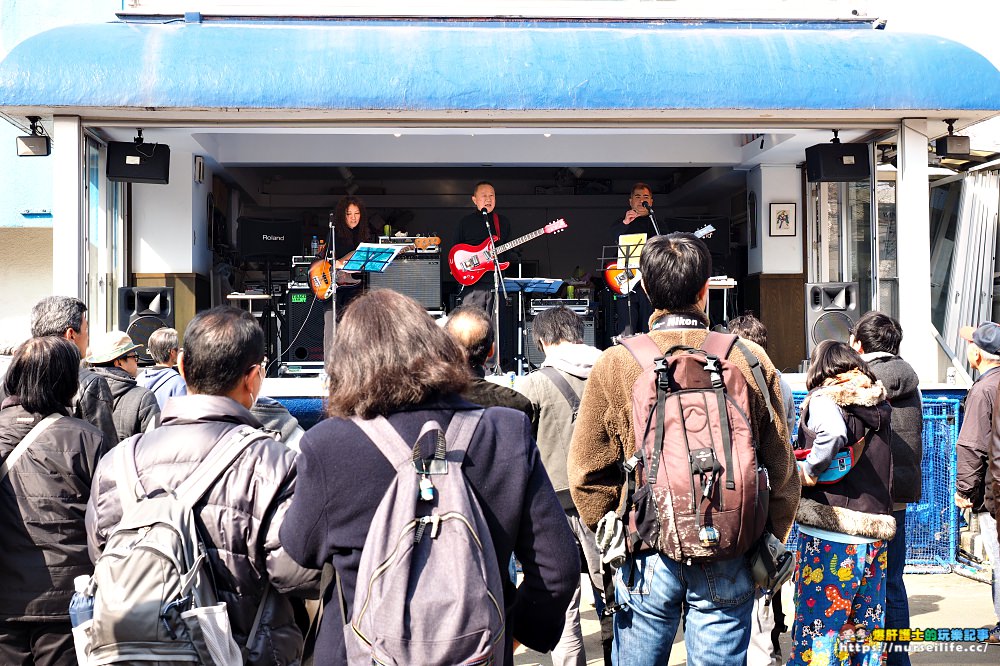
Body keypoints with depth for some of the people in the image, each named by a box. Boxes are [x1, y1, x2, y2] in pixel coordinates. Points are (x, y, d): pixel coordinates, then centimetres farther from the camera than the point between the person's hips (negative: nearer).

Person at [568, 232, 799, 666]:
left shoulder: (615, 363, -7)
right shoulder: (750, 360, -3)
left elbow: (587, 471, -4)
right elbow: (782, 471, 1)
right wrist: (769, 544, 12)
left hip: (647, 559, -1)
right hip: (729, 564, 1)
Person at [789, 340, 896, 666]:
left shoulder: (823, 399, -4)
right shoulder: (880, 404, 13)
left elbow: (832, 433, -25)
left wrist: (808, 473, -12)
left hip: (831, 529, -6)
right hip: (878, 528, 6)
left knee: (817, 627, 0)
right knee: (868, 628, 15)